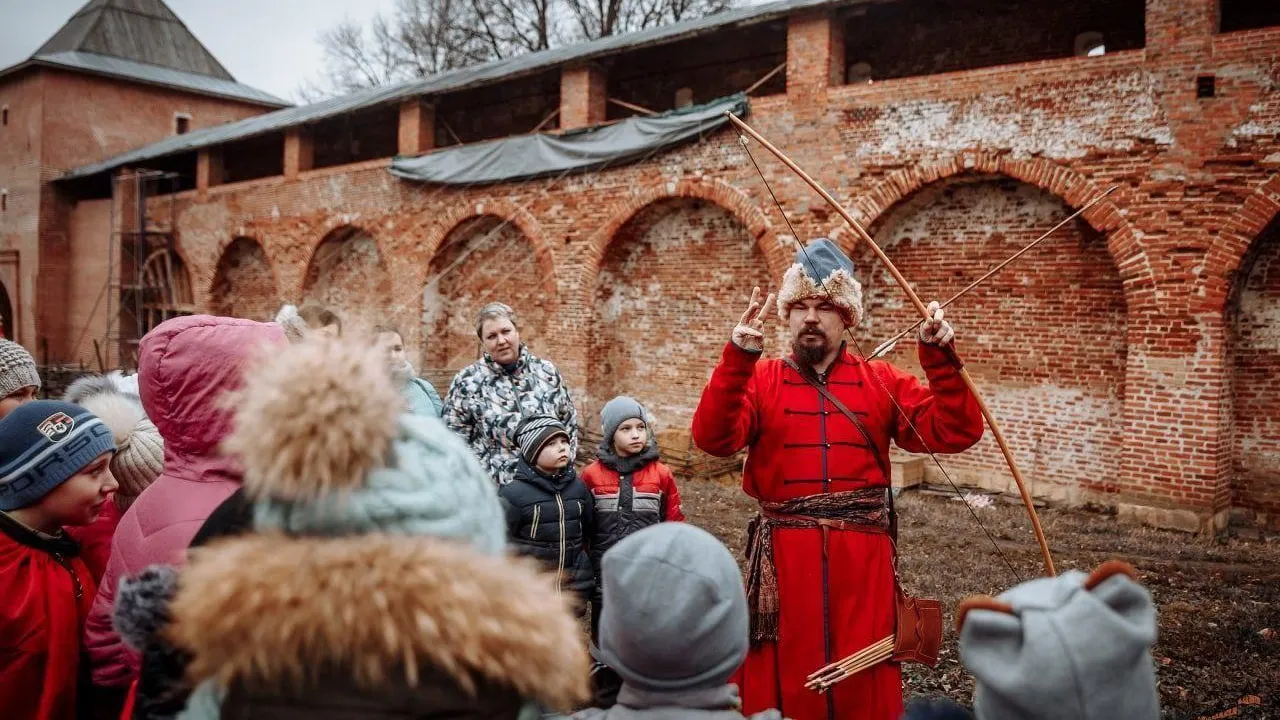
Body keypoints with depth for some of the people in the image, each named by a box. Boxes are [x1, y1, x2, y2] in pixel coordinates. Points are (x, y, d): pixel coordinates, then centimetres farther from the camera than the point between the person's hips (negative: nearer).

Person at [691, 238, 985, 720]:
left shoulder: (882, 382, 6)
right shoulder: (760, 381, 2)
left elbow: (955, 432, -2)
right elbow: (713, 438, -14)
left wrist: (940, 357, -14)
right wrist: (737, 357, -25)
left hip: (862, 556, 1)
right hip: (785, 556, -1)